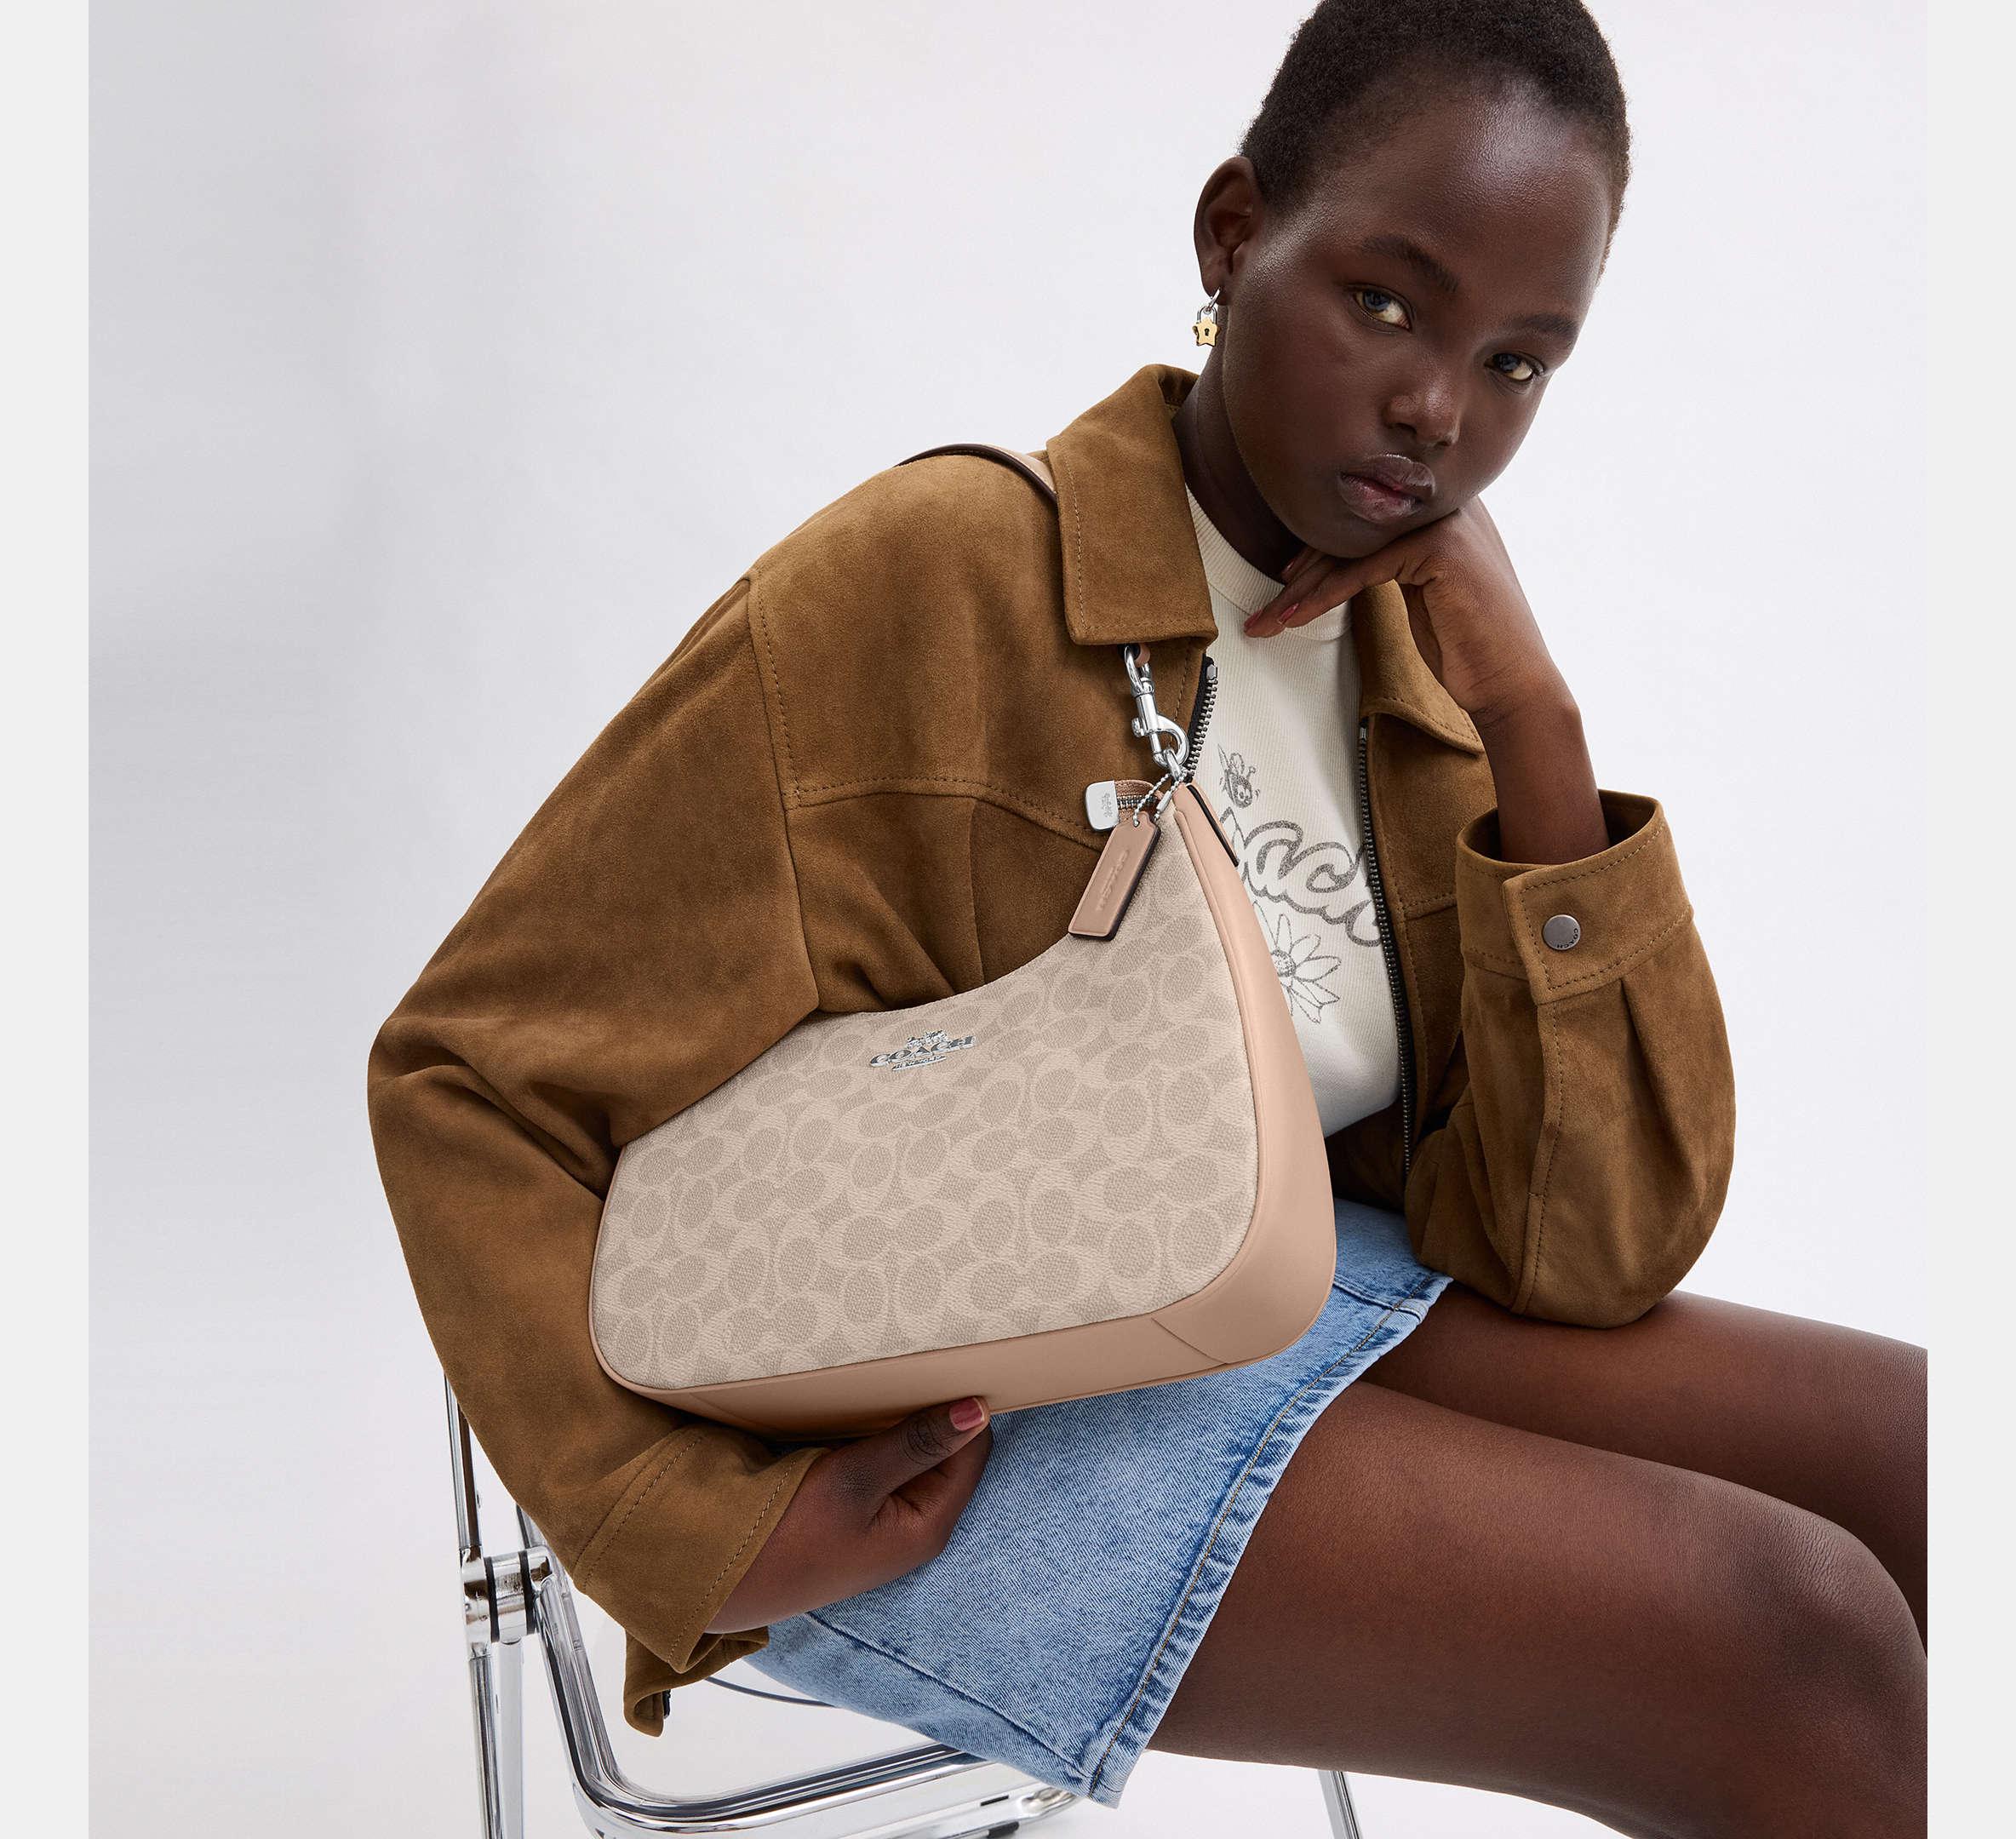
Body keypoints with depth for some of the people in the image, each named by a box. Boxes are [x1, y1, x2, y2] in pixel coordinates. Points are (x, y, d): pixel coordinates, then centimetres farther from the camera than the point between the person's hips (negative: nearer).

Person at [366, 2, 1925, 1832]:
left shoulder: (1423, 661, 3)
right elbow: (459, 1078, -10)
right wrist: (704, 1534, -19)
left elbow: (1589, 1258, -4)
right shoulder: (909, 590, -15)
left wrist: (1530, 719, -12)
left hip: (1290, 1301, 7)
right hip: (936, 1444, -6)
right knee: (1788, 1644, -21)